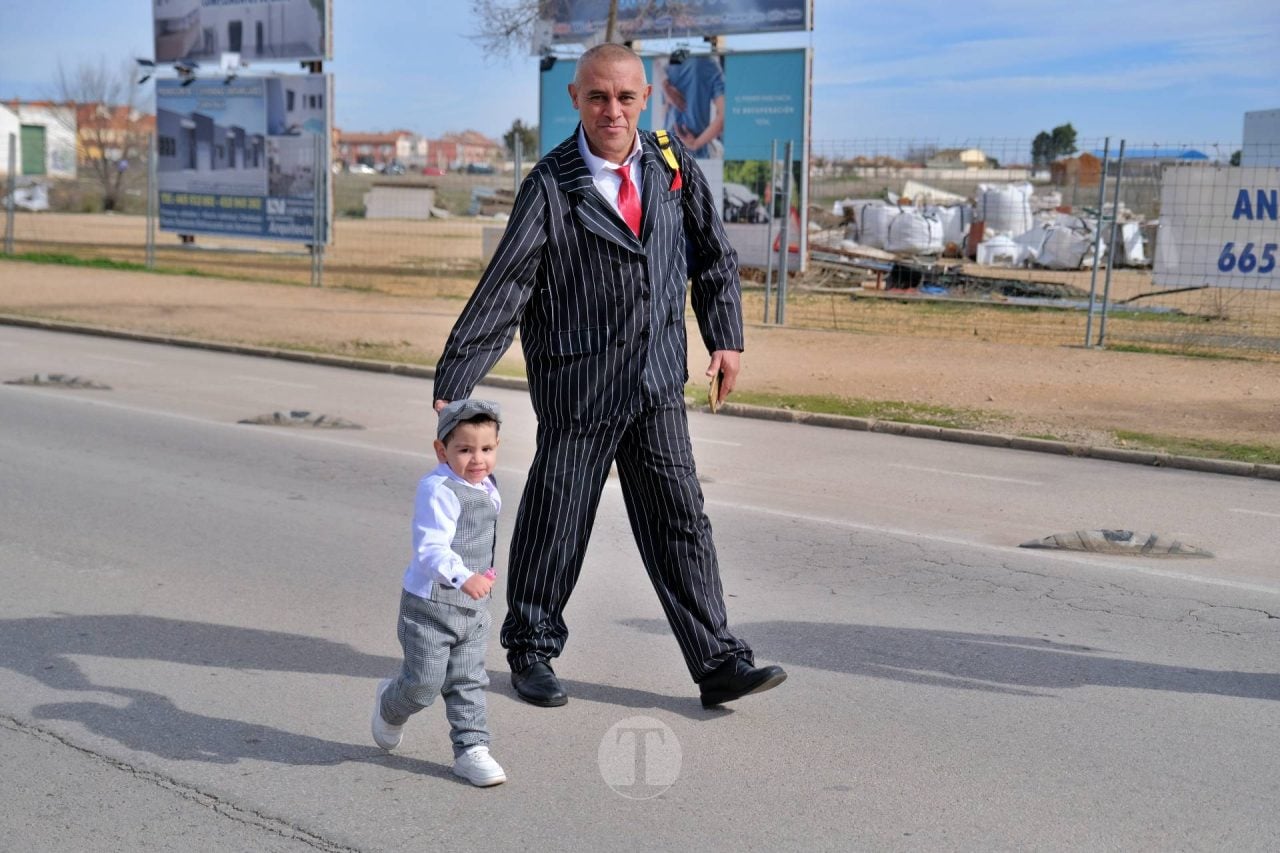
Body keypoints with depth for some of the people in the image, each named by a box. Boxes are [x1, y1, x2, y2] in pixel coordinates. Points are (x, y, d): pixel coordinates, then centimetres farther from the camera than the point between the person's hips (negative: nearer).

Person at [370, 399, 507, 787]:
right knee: (423, 685, 4)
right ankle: (390, 706, 34)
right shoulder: (439, 491, -24)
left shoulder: (487, 488, 6)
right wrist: (463, 577, -50)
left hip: (473, 609, 7)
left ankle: (470, 749, 15)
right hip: (429, 607, -7)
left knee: (468, 683, 8)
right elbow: (431, 548, -35)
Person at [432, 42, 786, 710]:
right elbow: (501, 292, -15)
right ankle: (530, 652, 28)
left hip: (657, 380, 4)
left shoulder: (671, 164, 1)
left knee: (680, 519, 6)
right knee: (555, 522, 8)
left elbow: (713, 254, 14)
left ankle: (717, 662, 12)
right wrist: (452, 389, -17)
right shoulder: (550, 186, -13)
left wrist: (725, 337, 10)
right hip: (578, 385, -4)